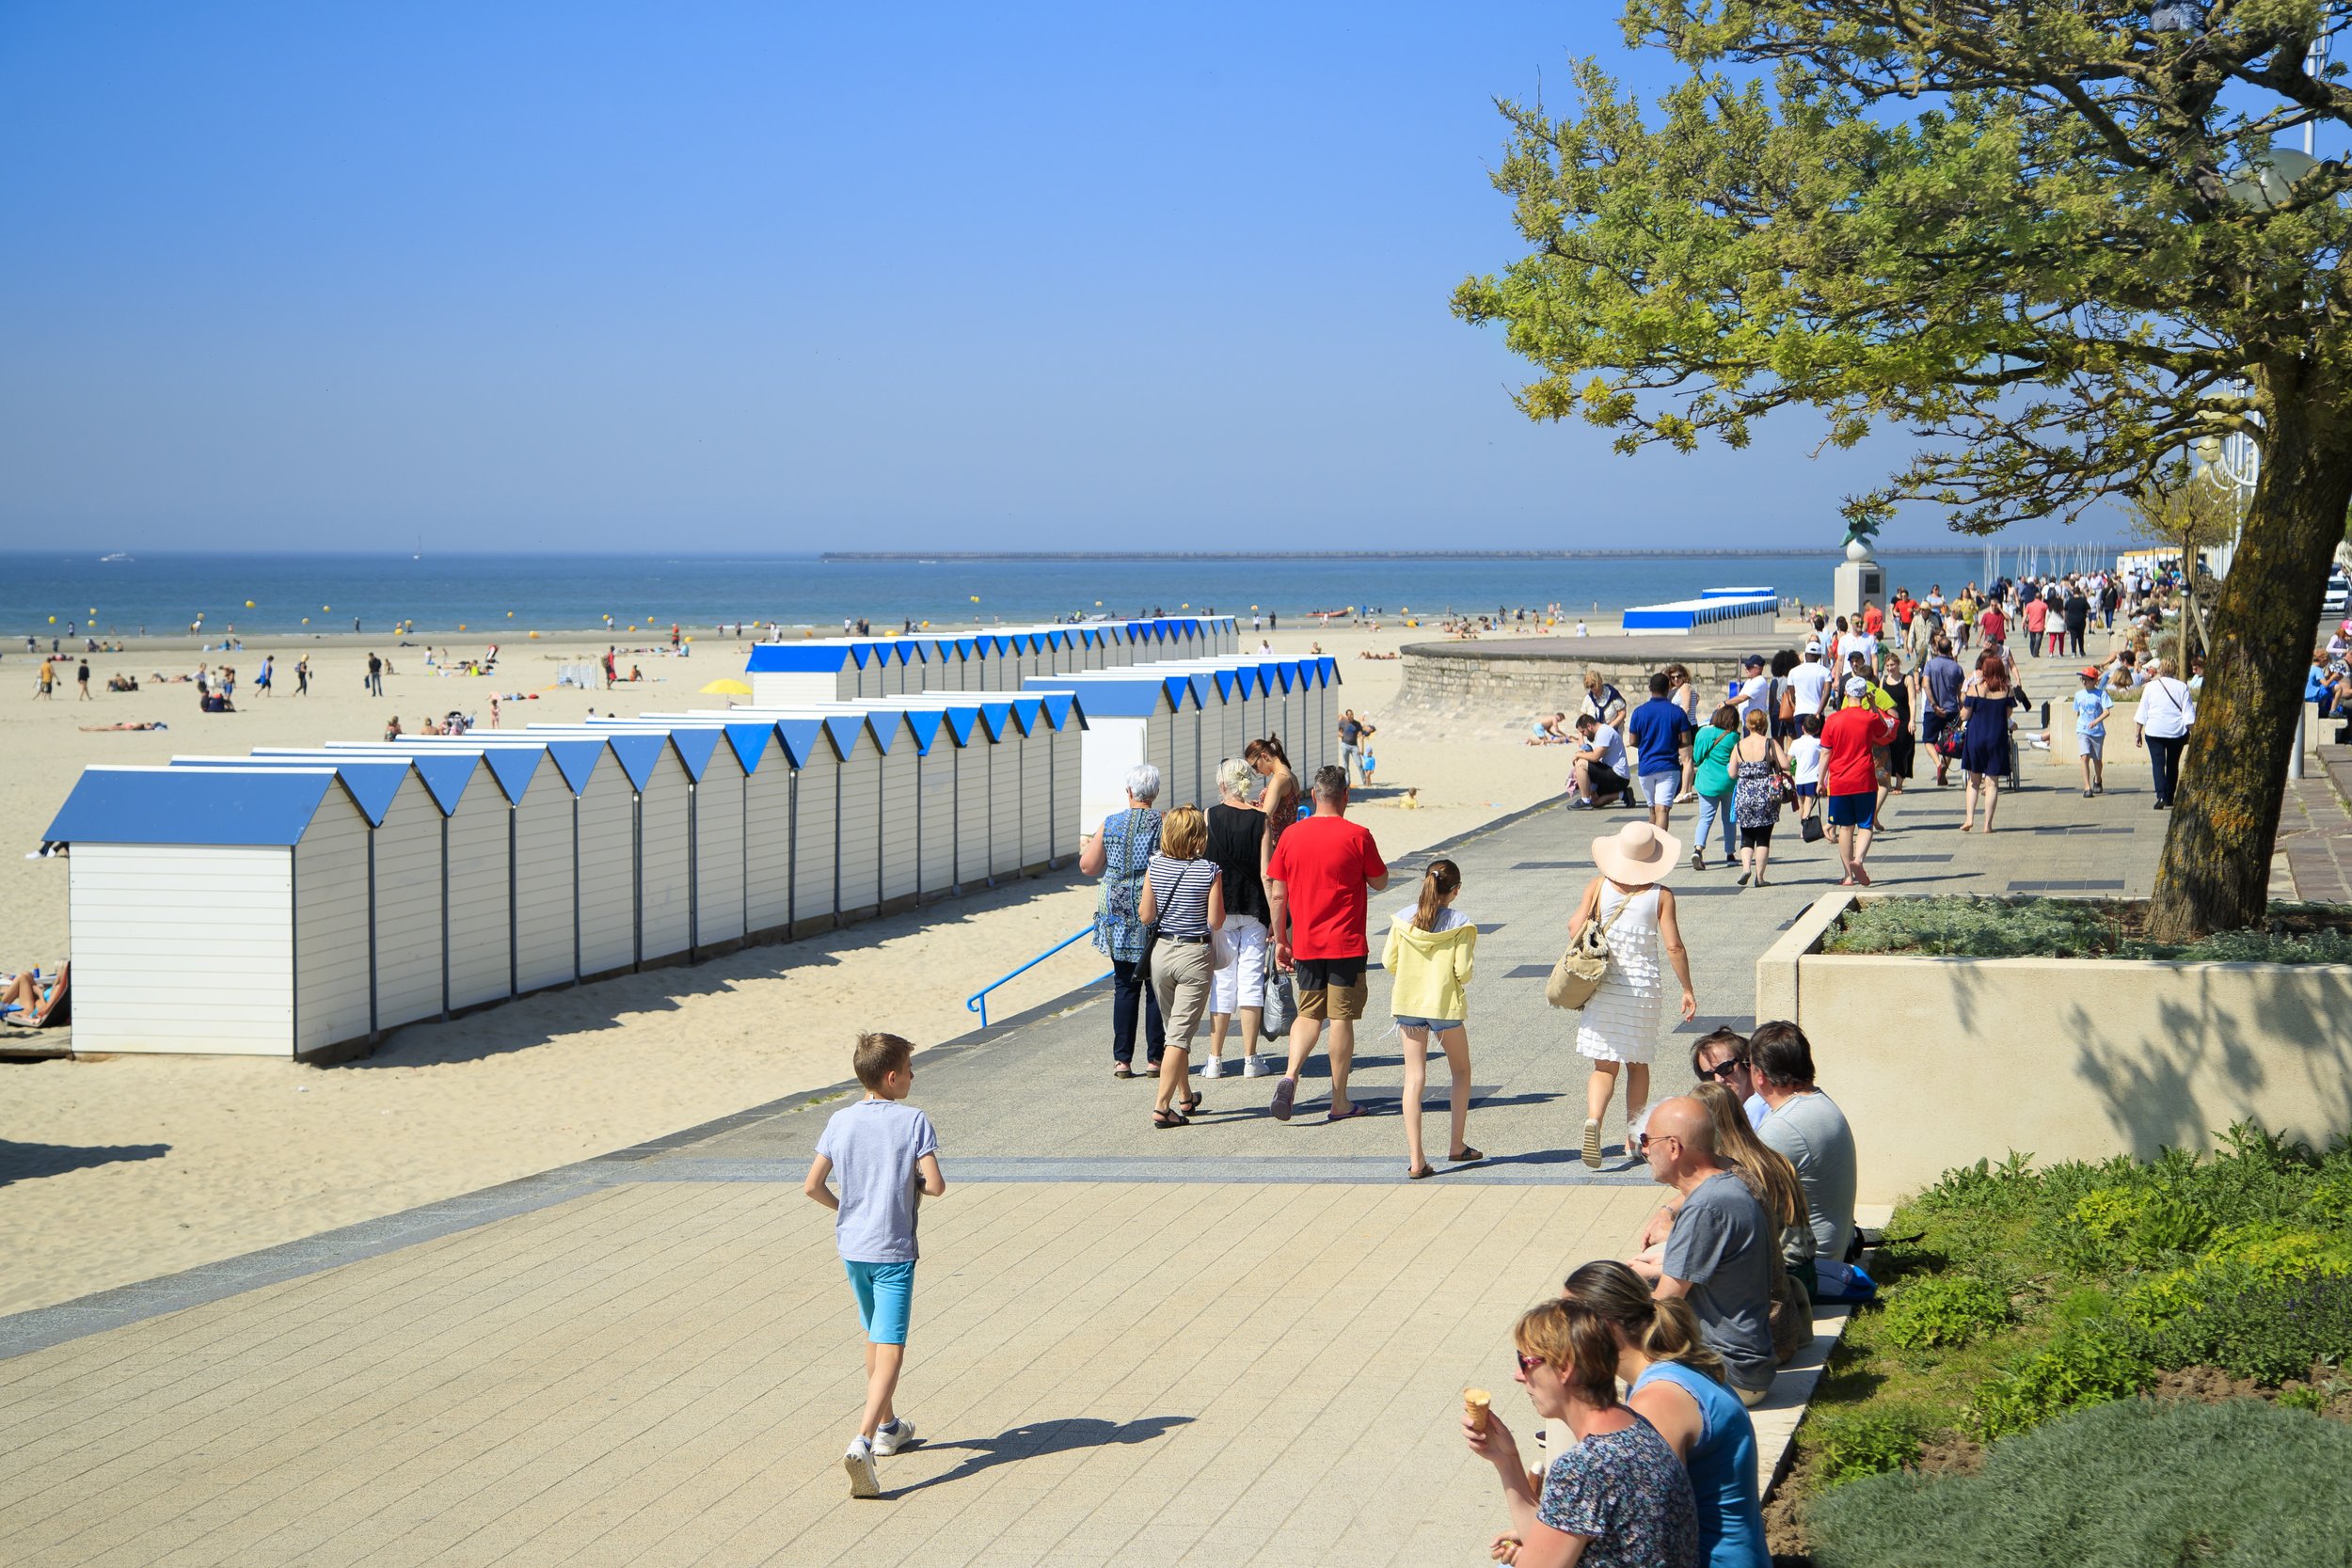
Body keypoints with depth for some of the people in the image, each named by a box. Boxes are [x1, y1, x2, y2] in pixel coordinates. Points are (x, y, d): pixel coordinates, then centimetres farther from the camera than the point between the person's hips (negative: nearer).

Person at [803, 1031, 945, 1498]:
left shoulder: (841, 1122, 1)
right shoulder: (913, 1121, -11)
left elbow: (813, 1185, -1)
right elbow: (936, 1185, -16)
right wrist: (914, 1181, 6)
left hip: (852, 1246, 5)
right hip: (893, 1249, -5)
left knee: (875, 1337, 25)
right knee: (891, 1350, -8)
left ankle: (888, 1426, 39)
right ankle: (862, 1441, -26)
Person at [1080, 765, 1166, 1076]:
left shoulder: (1110, 825, 1)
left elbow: (1088, 866, 8)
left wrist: (1085, 847, 28)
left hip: (1119, 914, 2)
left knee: (1125, 986, 7)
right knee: (1157, 985, 5)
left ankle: (1122, 1060, 4)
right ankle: (1155, 1058, 5)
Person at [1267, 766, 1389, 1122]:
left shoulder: (1291, 835, 1)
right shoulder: (1356, 836, -9)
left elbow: (1277, 894, 3)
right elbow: (1379, 882, 3)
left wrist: (1280, 940, 12)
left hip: (1305, 944, 3)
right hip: (1346, 944, -3)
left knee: (1309, 1014, 14)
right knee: (1341, 1017, 3)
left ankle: (1290, 1075, -10)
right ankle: (1339, 1103, 6)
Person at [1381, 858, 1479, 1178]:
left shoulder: (1403, 918, -2)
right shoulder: (1459, 924, -11)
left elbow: (1389, 962, -1)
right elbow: (1463, 971, -14)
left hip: (1408, 1003, 3)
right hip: (1445, 1005, -2)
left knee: (1414, 1078, 3)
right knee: (1461, 1071, 20)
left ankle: (1415, 1159, -4)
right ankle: (1458, 1145, 23)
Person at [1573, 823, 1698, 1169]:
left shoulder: (1598, 886, -2)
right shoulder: (1660, 895, -6)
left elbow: (1575, 927, -7)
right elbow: (1673, 947, -8)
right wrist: (1687, 990, 1)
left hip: (1601, 985, 1)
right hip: (1641, 986, -1)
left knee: (1605, 1066, 3)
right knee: (1637, 1064, 16)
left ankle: (1593, 1119, -23)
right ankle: (1633, 1136, 22)